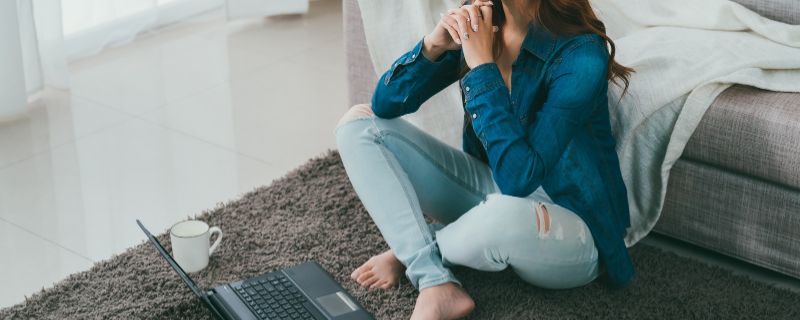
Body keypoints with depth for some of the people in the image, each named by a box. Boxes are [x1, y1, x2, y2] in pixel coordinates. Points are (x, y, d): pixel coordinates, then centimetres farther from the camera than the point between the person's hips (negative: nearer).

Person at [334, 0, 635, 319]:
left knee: (501, 217, -42)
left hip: (573, 226, -6)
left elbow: (519, 178, -31)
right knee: (358, 123, -3)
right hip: (490, 190, 7)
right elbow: (385, 105, -4)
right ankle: (436, 285, -16)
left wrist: (482, 65, -29)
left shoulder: (580, 52, -24)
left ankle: (409, 250, -5)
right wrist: (432, 45, -22)